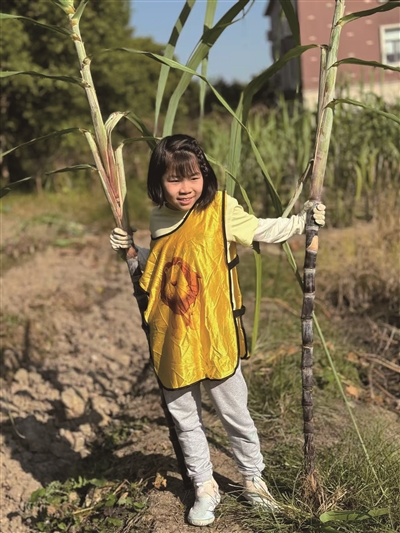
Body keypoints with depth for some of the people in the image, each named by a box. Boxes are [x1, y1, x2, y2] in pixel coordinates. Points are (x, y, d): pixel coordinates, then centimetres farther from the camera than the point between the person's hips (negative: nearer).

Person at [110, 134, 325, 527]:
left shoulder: (222, 210, -10)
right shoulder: (159, 219, 4)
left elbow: (262, 230, 0)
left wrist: (303, 221, -10)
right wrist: (130, 249, 7)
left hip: (214, 338, -4)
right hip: (171, 342, 4)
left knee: (235, 414, 10)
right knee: (184, 418, 16)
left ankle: (253, 480, 34)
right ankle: (204, 487, 34)